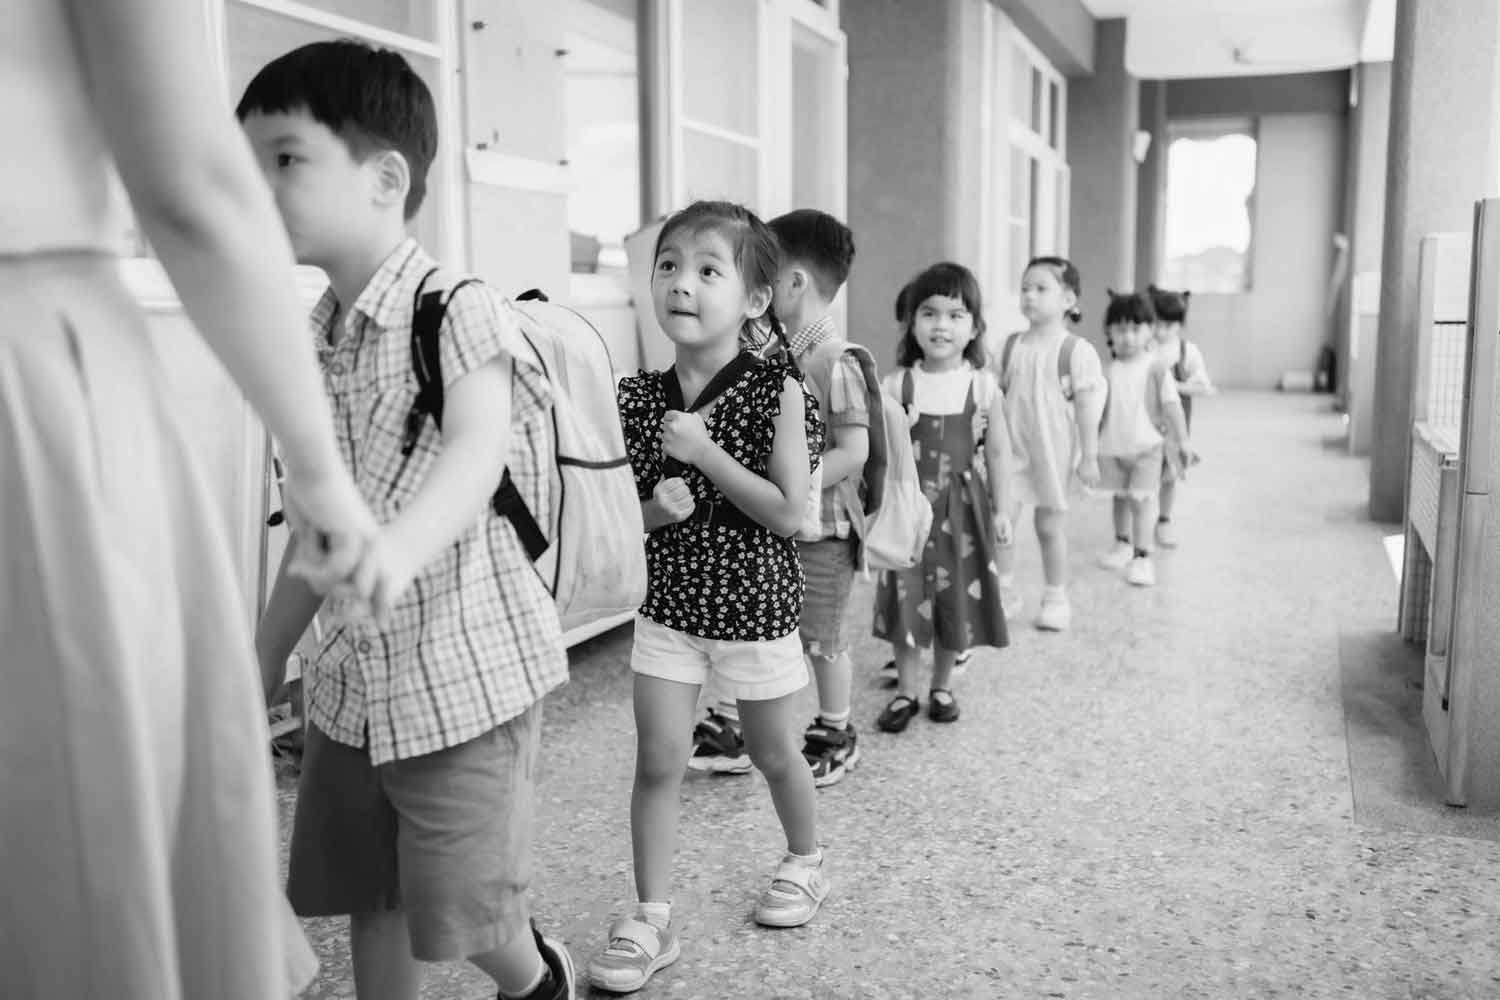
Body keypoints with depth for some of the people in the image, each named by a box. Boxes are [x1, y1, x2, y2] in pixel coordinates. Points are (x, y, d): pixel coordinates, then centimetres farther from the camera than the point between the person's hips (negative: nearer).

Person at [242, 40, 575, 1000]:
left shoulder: (461, 314, -15)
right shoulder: (312, 342, 7)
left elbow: (476, 452, -33)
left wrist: (397, 552, -53)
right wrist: (263, 662, 18)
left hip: (465, 667, -7)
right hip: (353, 676, 7)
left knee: (462, 909, 4)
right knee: (368, 897, 16)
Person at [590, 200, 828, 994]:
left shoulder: (776, 390, -14)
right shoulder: (639, 398, -4)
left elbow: (787, 513, -18)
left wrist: (704, 451, -23)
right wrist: (657, 509, -18)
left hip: (753, 605, -2)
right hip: (667, 603, 3)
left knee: (774, 753, 16)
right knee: (657, 761, 2)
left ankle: (805, 863, 43)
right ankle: (651, 919, 14)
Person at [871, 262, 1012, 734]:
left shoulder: (983, 385, -4)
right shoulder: (898, 384, -6)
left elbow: (999, 452, 2)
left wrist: (1001, 510, 1)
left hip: (962, 509, 1)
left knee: (956, 600, 10)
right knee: (907, 599, 4)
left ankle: (942, 686, 30)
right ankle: (905, 691, 20)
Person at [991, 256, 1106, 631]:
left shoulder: (1077, 351, -10)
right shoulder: (1012, 345, 4)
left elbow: (1087, 406, -9)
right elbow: (997, 392, 10)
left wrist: (1089, 456, -9)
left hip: (1054, 450, -3)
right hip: (1012, 447, 4)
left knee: (1050, 527, 7)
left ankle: (1056, 598, 24)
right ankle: (1003, 590, 13)